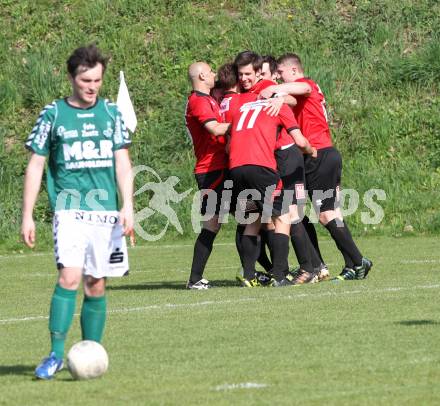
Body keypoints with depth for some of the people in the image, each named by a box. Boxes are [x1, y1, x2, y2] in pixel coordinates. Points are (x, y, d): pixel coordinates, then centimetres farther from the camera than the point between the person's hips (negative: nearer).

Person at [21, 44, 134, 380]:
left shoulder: (111, 112, 9)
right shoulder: (53, 114, 3)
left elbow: (122, 163, 9)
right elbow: (35, 166, 6)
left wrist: (127, 206, -3)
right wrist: (27, 216, 2)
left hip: (106, 211, 2)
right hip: (70, 210, -2)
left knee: (96, 286, 4)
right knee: (69, 277, -18)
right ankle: (56, 355, -15)